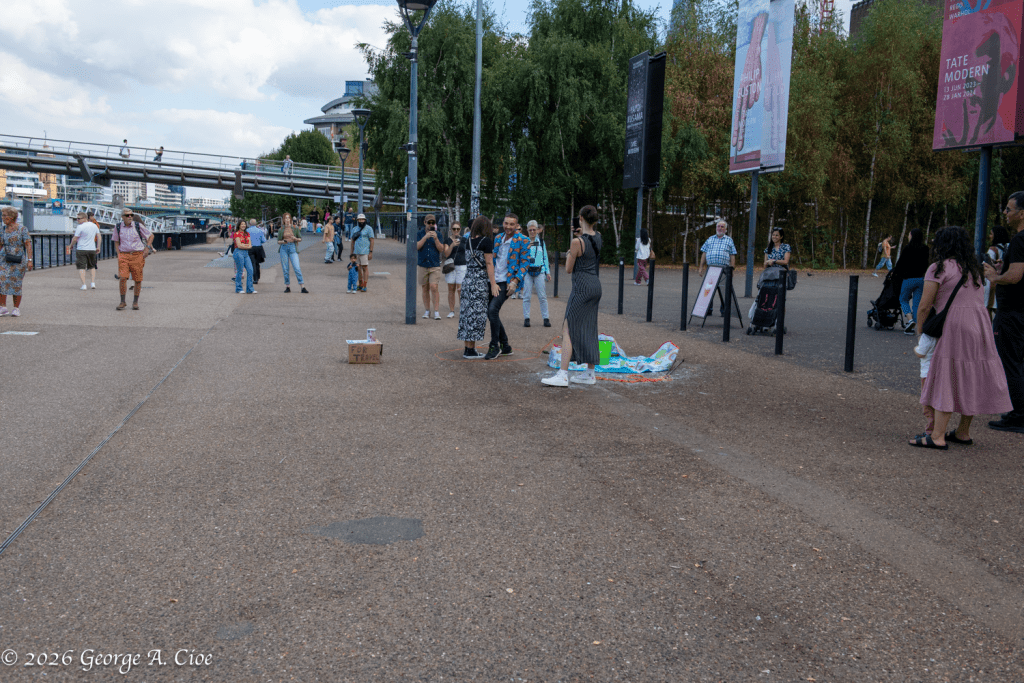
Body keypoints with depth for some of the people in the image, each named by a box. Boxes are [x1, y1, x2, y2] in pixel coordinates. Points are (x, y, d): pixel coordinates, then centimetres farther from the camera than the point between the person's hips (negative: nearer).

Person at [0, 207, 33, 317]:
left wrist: (30, 260, -15)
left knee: (16, 283, -1)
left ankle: (17, 308, 11)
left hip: (18, 260, -5)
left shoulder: (22, 229, -6)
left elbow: (28, 245, -9)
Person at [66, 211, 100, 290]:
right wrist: (98, 247, 16)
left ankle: (84, 285, -6)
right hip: (92, 249, 5)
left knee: (81, 267, 0)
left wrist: (70, 246, 9)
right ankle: (93, 283, 10)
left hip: (81, 249, -5)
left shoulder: (80, 227, -13)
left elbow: (75, 239, -8)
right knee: (92, 267, 18)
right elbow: (99, 237, 9)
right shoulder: (94, 226, 5)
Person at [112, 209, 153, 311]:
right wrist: (118, 254, 6)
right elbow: (116, 241, 17)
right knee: (123, 278, -12)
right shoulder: (118, 227, 4)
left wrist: (147, 248, 0)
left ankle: (135, 302, 16)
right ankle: (123, 302, -2)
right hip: (123, 255, 0)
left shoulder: (138, 226, -1)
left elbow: (151, 235, 10)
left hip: (137, 255, 0)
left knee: (138, 280, 2)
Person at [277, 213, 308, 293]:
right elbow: (278, 241, 12)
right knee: (285, 269, 2)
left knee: (297, 268, -10)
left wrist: (295, 239, -13)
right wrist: (283, 241, -10)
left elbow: (300, 239, 9)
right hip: (284, 248, 2)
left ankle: (303, 287, -11)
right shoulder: (281, 230, 9)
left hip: (293, 248, -2)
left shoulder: (295, 228, 5)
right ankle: (288, 286, 12)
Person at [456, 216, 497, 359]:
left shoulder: (468, 240, 10)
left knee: (467, 313, 10)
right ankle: (471, 350, 0)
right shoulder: (487, 241, -9)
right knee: (476, 314, -3)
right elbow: (489, 264, -10)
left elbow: (469, 262, 10)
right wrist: (493, 284, -8)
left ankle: (467, 348, 16)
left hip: (468, 280, 7)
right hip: (480, 281, -7)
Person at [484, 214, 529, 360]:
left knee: (493, 309, -20)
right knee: (491, 313, 6)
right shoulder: (498, 238, 13)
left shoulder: (523, 241, -6)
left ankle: (494, 346, -6)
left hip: (507, 282, -7)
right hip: (494, 281, 7)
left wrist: (515, 282, -17)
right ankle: (505, 346, 19)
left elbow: (524, 264, -8)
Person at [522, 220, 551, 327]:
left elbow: (545, 257, 15)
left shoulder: (542, 242, 12)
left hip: (540, 271, 1)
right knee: (527, 297, -1)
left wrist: (548, 272, 11)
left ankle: (545, 318, 5)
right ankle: (526, 318, 6)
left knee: (542, 296, 0)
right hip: (527, 271, -1)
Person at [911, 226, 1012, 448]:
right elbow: (980, 299, 17)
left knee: (947, 380, -7)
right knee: (970, 380, 13)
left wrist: (920, 331, 7)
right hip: (981, 325, 8)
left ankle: (937, 436, -9)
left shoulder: (940, 268, -3)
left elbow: (924, 306, -7)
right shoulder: (974, 269, 20)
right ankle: (963, 432, 21)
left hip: (956, 327, -8)